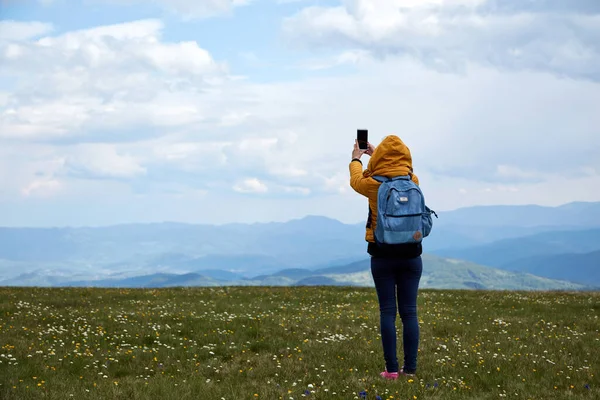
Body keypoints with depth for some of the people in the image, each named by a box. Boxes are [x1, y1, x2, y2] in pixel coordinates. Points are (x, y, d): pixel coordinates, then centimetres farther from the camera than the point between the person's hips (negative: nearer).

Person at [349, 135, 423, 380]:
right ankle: (410, 368, 2)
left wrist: (356, 159, 37)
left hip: (383, 256, -2)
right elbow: (401, 171, 24)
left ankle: (391, 369, -2)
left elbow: (356, 180, 16)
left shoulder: (374, 185, -7)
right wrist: (375, 154, 37)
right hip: (411, 255, 2)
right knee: (409, 312, 2)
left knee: (387, 312, 0)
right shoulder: (413, 182, -1)